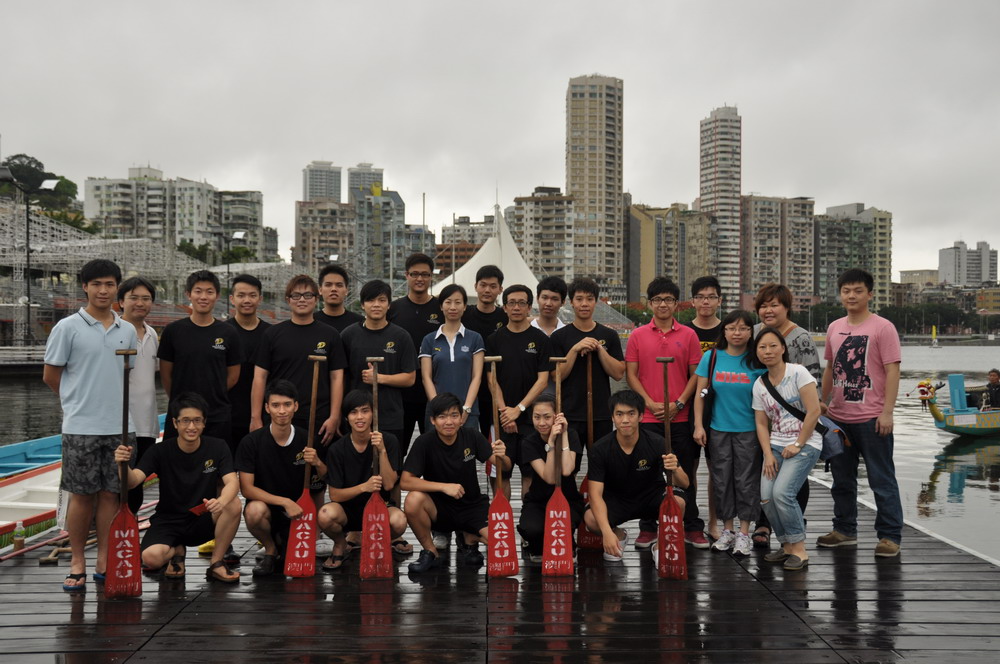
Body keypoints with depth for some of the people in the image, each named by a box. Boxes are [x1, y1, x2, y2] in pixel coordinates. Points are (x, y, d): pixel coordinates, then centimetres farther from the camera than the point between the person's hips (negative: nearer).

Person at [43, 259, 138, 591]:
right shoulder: (68, 327, -3)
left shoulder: (127, 330, 9)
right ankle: (77, 563, 15)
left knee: (111, 494, 7)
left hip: (120, 426, 3)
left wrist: (113, 402, 10)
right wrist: (80, 401, 8)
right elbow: (51, 376, 2)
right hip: (81, 426, -3)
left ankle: (104, 562, 16)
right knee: (82, 495, 2)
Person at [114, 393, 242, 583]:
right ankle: (177, 551, 8)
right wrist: (123, 465, -45)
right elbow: (133, 481, -22)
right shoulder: (161, 451, -9)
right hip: (168, 521, 0)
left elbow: (232, 482, -20)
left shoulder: (217, 447, -7)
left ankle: (216, 563, -10)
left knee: (233, 503, -30)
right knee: (150, 557, -30)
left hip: (203, 520, 1)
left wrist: (221, 502, -43)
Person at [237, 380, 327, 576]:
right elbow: (246, 488, -13)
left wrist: (318, 464, -19)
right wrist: (284, 502, -24)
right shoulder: (251, 442, -12)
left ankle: (285, 542, 15)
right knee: (254, 511, -35)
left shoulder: (307, 440, -6)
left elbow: (326, 480, 4)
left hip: (297, 510, 2)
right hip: (267, 505, -2)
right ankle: (270, 549, -1)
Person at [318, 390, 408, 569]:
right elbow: (334, 495, -11)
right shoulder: (337, 449, -10)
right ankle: (340, 545, 3)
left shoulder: (389, 441, -9)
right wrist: (364, 487, -28)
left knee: (399, 521, -34)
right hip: (348, 508, 0)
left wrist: (382, 451, -26)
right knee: (325, 515, -33)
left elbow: (388, 485, -15)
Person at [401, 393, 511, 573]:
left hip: (472, 506, 1)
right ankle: (431, 552, -7)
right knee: (413, 500, -32)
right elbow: (405, 481, -21)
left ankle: (470, 538, 11)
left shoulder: (472, 436, -9)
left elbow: (505, 468, -7)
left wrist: (501, 457, -32)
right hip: (439, 507, -1)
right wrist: (444, 487, -30)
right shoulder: (425, 442, -15)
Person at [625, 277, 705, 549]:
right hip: (648, 415, 0)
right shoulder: (638, 335, 4)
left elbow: (696, 374, 3)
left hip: (680, 416, 0)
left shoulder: (688, 335, 4)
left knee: (685, 473, 6)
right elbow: (630, 374, 2)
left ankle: (692, 527, 17)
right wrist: (650, 402, -9)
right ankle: (648, 528, 16)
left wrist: (679, 403, -8)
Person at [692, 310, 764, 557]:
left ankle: (744, 533, 14)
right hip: (718, 429, 2)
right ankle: (727, 530, 22)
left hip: (749, 430, -2)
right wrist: (698, 425, -1)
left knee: (746, 481, 2)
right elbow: (700, 393, 4)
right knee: (721, 480, 8)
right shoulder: (711, 357, 1)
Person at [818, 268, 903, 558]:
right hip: (838, 418, 6)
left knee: (881, 480, 1)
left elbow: (892, 371, -11)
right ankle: (844, 530, 28)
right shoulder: (834, 328, 10)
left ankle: (890, 536, 10)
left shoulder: (882, 327, -7)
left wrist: (887, 412, -17)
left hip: (871, 418, -6)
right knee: (842, 478, 15)